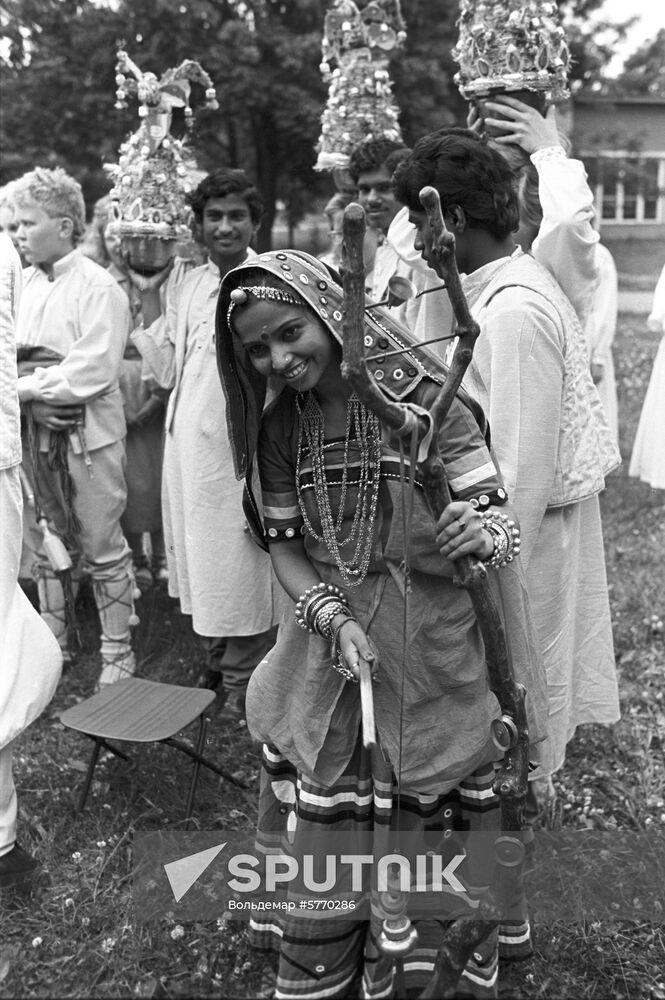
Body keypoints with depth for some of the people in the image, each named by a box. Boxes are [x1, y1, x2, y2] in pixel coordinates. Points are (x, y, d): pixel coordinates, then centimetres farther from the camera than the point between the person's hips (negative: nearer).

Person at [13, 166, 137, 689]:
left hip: (87, 436, -7)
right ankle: (53, 645, 32)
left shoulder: (99, 288, -11)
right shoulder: (28, 283, 9)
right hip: (35, 434, 7)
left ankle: (118, 654, 17)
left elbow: (92, 373, -18)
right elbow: (16, 353, 11)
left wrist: (26, 386, -14)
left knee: (103, 549, 3)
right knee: (42, 545, 16)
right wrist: (16, 383, -10)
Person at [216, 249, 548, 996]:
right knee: (319, 815, 12)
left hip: (433, 650, -3)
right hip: (332, 637, 4)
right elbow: (283, 543, 2)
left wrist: (481, 535, -38)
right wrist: (334, 620, -14)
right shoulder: (279, 427, -2)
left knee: (425, 816, 10)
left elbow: (497, 515, -14)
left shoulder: (422, 396, -16)